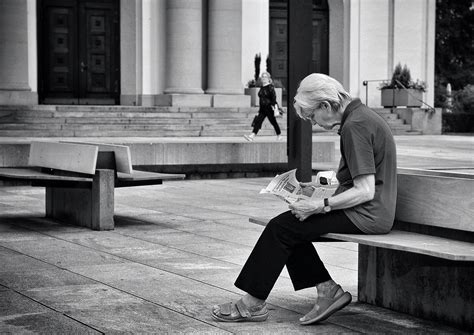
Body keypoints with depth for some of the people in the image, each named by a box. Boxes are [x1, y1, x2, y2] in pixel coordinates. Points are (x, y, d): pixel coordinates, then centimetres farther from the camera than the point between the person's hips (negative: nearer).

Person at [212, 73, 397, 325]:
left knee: (281, 228, -9)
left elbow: (365, 191, -23)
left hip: (364, 214, -10)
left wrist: (318, 206, -20)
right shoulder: (361, 116, 12)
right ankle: (327, 290, 4)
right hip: (365, 212, 10)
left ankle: (253, 304, 1)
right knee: (291, 225, 6)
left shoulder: (355, 126, -19)